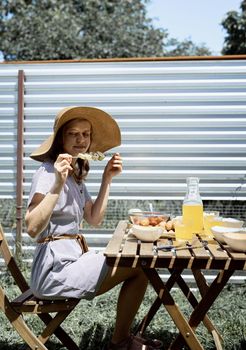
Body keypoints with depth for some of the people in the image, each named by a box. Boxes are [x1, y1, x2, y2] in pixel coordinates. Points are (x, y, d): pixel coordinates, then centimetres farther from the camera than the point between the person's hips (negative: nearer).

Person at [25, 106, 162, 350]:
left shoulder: (76, 174, 14)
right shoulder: (47, 172, -14)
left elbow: (94, 219, 12)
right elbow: (32, 228, -25)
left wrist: (107, 179, 8)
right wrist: (57, 185, -33)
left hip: (74, 257, 9)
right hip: (55, 268, -9)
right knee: (140, 267, -10)